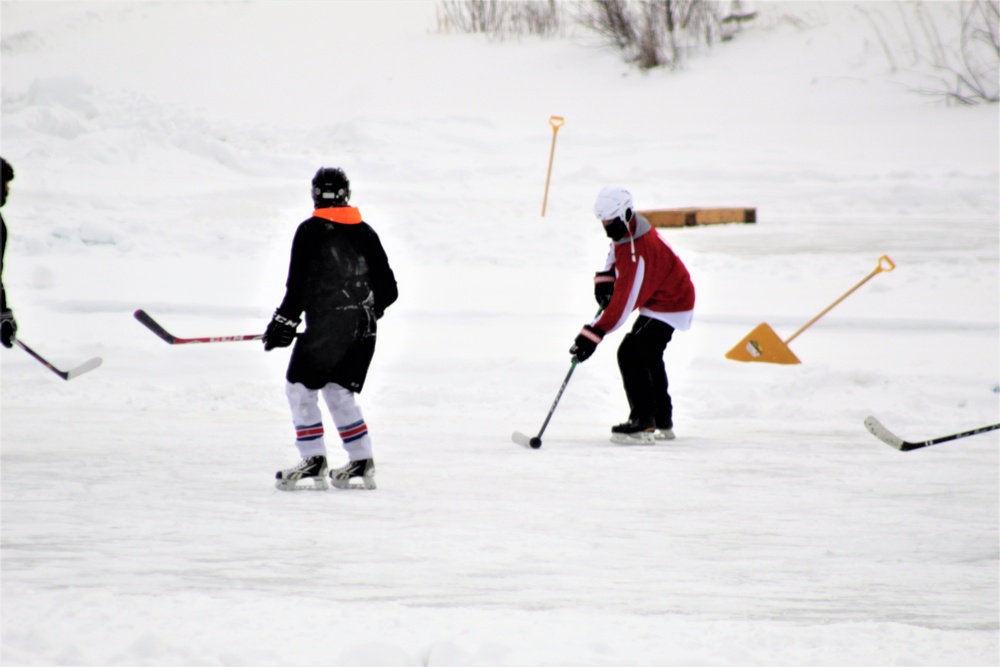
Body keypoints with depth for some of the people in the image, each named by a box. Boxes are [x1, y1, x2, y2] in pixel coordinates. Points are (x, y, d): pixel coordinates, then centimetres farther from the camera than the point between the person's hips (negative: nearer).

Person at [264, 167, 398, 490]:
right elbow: (388, 289, 12)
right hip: (363, 329, 6)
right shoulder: (365, 233, 10)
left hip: (327, 326, -6)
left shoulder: (310, 232, -7)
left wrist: (284, 322, -3)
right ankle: (361, 464, 12)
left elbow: (298, 285, -13)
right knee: (339, 393, 17)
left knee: (301, 388, 4)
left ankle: (313, 462, -3)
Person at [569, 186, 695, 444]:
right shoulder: (626, 228, -6)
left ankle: (643, 422, -17)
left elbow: (623, 302, -36)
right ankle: (662, 422, 33)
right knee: (649, 357, 21)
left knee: (631, 353, -19)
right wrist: (605, 278, 3)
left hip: (668, 305, -11)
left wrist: (593, 335, -38)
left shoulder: (637, 255, -35)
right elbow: (616, 252, 19)